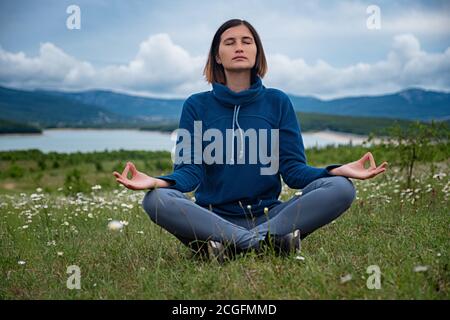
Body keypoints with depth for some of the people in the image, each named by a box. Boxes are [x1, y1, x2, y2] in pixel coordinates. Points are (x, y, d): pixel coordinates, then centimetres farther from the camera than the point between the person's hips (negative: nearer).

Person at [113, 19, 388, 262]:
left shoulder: (278, 102, 8)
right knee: (157, 199, -29)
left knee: (341, 188, -21)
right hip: (212, 219, -1)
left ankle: (230, 244, -26)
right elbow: (189, 169, -3)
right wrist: (157, 181, -25)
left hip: (268, 215, 1)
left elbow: (293, 168, 2)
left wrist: (338, 171, -17)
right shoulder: (197, 105, 6)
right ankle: (269, 242, -27)